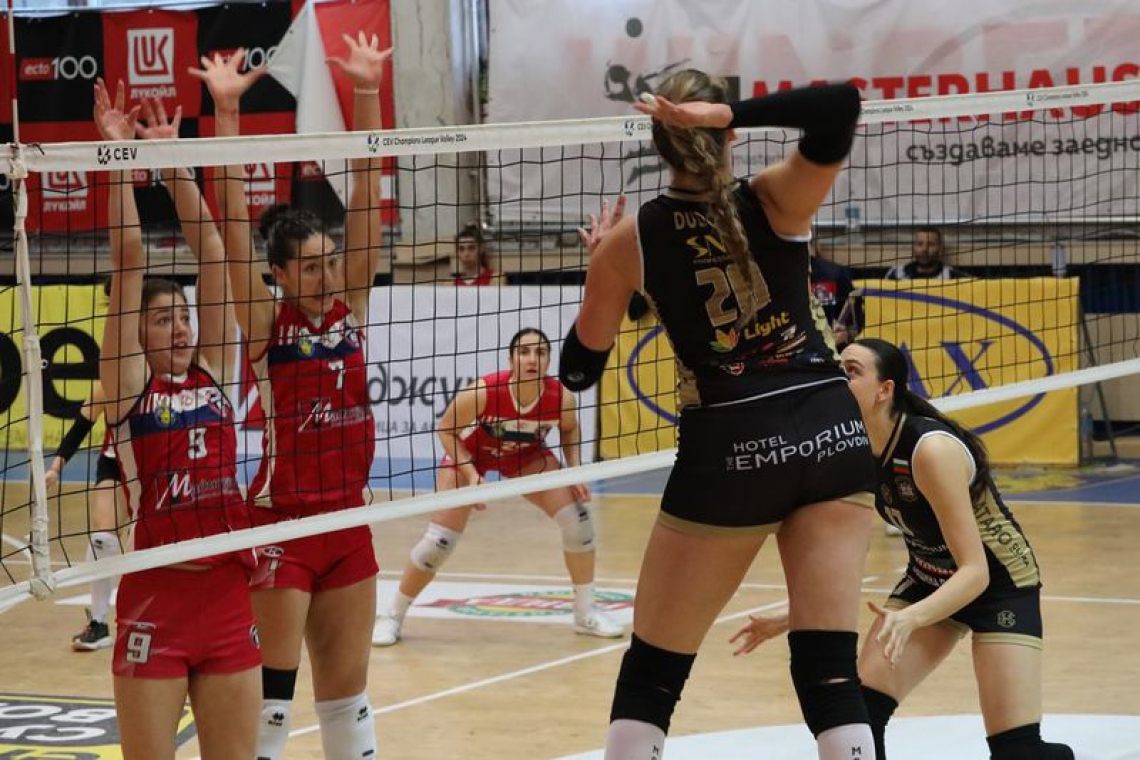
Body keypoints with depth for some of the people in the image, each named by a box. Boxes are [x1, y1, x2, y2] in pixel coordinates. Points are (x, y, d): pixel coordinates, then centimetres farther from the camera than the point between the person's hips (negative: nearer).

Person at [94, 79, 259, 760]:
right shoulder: (128, 385, 0)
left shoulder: (214, 374, 10)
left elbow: (214, 257, 7)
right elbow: (128, 265, -5)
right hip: (156, 596, -4)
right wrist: (119, 160, -9)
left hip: (229, 595, 4)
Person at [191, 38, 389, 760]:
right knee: (269, 696, -2)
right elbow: (234, 223, -17)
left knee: (348, 694, 13)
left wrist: (366, 92, -8)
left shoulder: (351, 306, 3)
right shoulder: (265, 322, -7)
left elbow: (367, 197, -2)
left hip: (348, 523, 5)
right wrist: (226, 113, -25)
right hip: (281, 524, -5)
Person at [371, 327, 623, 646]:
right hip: (469, 455, -3)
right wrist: (471, 473, -30)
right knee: (439, 541, -8)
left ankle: (585, 613, 4)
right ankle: (393, 617, 13)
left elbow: (570, 430, -3)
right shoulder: (481, 393, -38)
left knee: (578, 516, -11)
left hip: (526, 456, 3)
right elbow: (446, 429, -20)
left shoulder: (561, 397, -29)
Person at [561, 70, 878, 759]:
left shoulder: (631, 242, 1)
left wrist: (602, 266, 24)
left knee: (650, 673, 12)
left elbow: (580, 369, 10)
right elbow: (840, 106, -16)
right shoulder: (775, 202, -1)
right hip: (832, 431, 1)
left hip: (730, 450, -1)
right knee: (829, 671, 1)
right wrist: (727, 114, -15)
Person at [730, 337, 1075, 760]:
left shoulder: (931, 450, -33)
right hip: (929, 579, 6)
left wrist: (912, 618, -49)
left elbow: (975, 571, -34)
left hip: (999, 582, -6)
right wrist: (789, 619, -7)